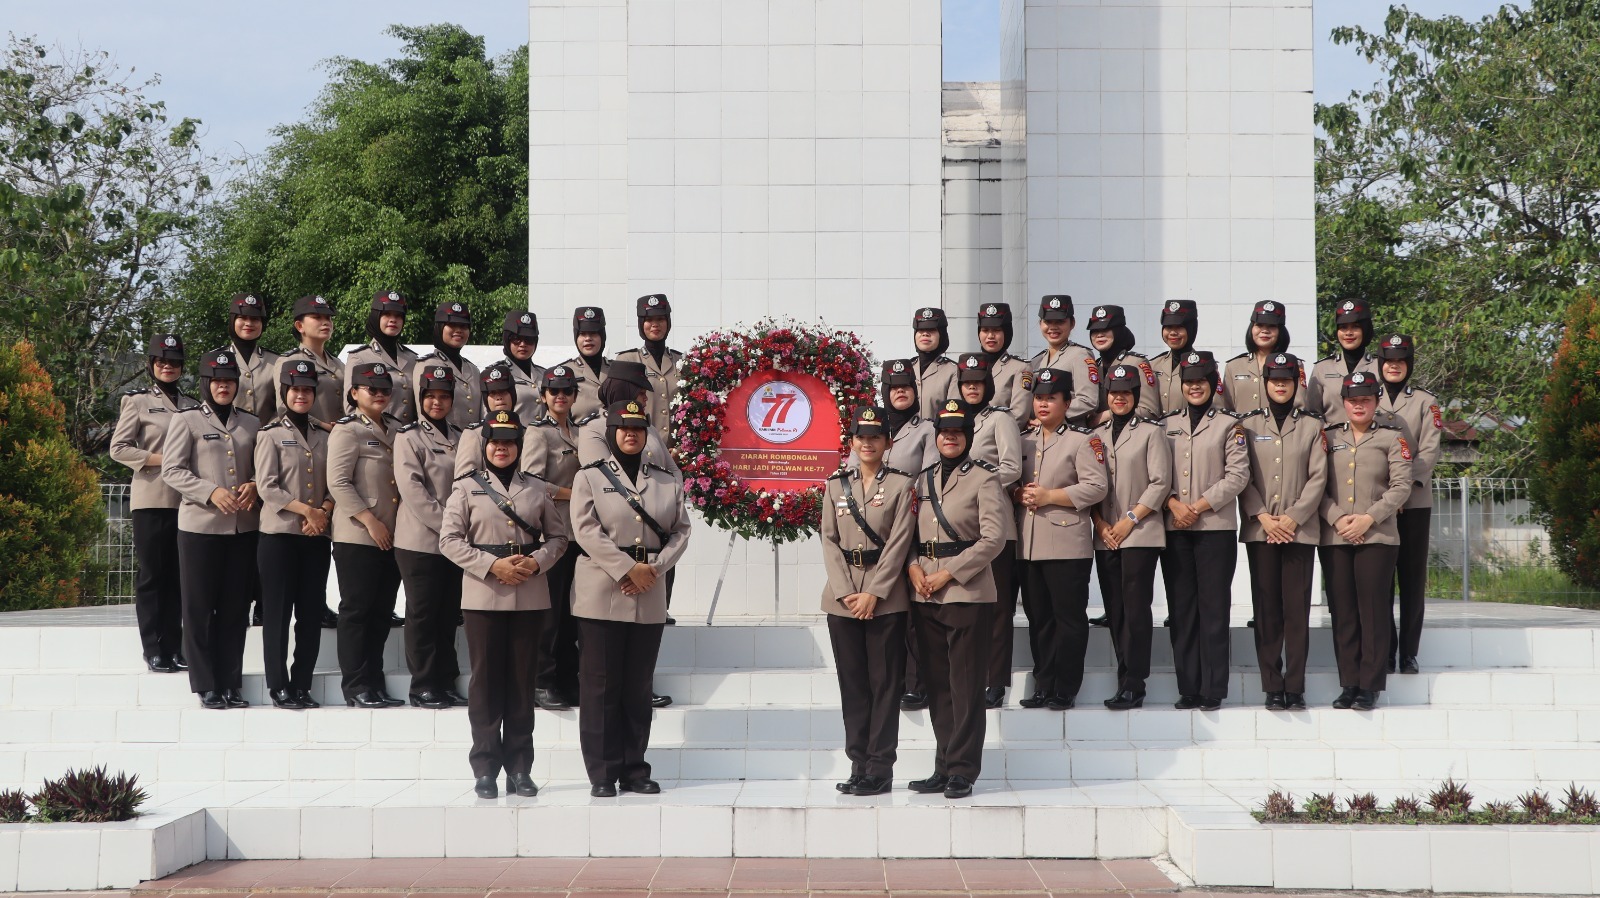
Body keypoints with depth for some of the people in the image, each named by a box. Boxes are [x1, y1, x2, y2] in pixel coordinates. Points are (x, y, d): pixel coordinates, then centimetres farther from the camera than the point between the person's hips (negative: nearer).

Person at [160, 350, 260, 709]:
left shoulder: (251, 423, 13)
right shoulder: (186, 420, 1)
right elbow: (172, 470, -6)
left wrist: (253, 486, -7)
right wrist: (212, 493, -17)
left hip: (243, 527, 4)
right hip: (200, 525, -4)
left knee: (235, 608, 6)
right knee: (199, 608, 0)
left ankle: (231, 683, 13)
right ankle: (206, 686, 6)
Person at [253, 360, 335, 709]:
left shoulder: (323, 436, 13)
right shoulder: (271, 435, 0)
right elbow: (266, 487, -8)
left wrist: (324, 512, -10)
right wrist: (305, 510, -14)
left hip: (316, 535, 4)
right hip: (279, 533, -4)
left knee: (312, 613, 4)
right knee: (278, 613, -2)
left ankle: (301, 685, 11)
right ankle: (279, 687, 3)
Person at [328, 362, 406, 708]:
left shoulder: (395, 430, 14)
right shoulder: (347, 431, -6)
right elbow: (338, 483, -13)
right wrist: (369, 521, -16)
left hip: (392, 537, 7)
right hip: (357, 537, -7)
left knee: (382, 611, 10)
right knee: (356, 610, -2)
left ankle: (375, 684, 17)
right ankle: (355, 687, 2)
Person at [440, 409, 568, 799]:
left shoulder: (538, 489, 10)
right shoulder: (467, 488, 4)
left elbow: (557, 536, 11)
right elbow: (449, 539, -3)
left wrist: (537, 561, -9)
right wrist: (492, 565, -14)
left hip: (530, 595, 2)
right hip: (483, 595, -2)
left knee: (522, 682, 5)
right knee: (486, 681, 0)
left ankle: (520, 768, 11)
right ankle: (485, 770, 6)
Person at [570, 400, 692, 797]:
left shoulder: (668, 481, 12)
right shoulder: (589, 477, 3)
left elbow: (681, 530, 6)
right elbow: (586, 530, -8)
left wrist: (656, 569, -10)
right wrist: (628, 569, -16)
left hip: (650, 598, 3)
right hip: (602, 595, -3)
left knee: (638, 685, 7)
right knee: (601, 685, -2)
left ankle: (634, 769, 13)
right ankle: (602, 773, 2)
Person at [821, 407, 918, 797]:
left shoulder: (901, 485, 0)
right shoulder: (835, 485, 10)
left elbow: (899, 542, -6)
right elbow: (829, 541, 4)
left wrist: (873, 594, -13)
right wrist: (846, 593, -7)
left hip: (886, 598, -3)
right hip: (842, 596, 3)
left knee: (885, 683, -1)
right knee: (852, 683, 6)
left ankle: (880, 769, 1)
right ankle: (859, 765, 11)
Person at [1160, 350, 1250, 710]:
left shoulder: (1228, 425, 4)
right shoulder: (1166, 425, 14)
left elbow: (1238, 475, -4)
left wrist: (1199, 507, -10)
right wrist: (1174, 503, -9)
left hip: (1215, 528, -3)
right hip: (1174, 529, 3)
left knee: (1213, 609, -4)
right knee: (1181, 609, 3)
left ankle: (1213, 690, -1)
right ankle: (1188, 688, 8)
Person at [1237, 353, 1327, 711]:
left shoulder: (1312, 425, 8)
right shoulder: (1249, 424, 9)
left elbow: (1318, 477, 2)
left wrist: (1293, 517, -8)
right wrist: (1262, 516, -9)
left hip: (1300, 529, -1)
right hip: (1259, 529, 1)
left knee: (1297, 607, -3)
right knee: (1266, 608, -1)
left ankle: (1295, 686, 0)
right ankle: (1273, 687, 3)